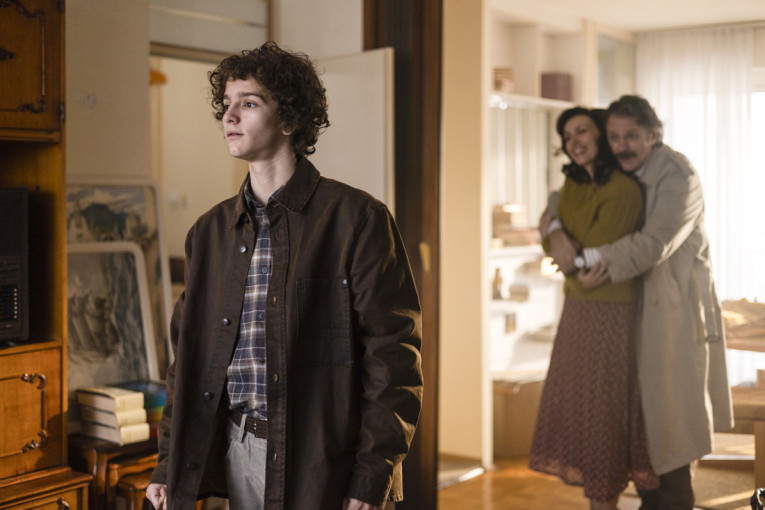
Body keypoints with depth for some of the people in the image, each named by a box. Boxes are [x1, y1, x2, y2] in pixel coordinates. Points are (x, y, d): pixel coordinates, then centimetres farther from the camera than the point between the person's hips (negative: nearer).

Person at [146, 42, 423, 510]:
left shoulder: (358, 219, -8)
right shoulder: (211, 231, 10)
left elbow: (394, 354, -10)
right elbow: (189, 353, 15)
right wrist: (169, 463, 11)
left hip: (322, 465, -5)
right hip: (237, 454, 5)